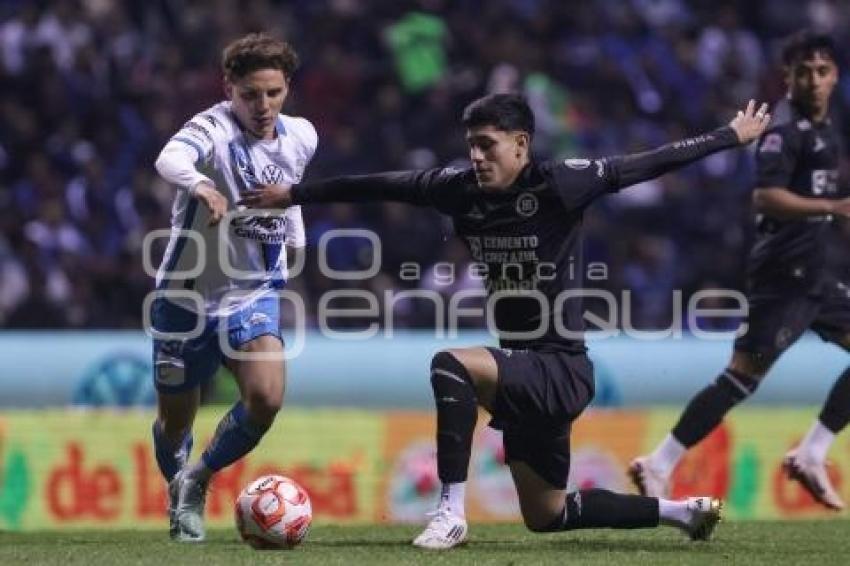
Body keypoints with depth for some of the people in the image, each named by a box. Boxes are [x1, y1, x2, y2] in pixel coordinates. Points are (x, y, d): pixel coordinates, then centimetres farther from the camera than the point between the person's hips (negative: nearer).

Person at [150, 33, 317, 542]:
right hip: (187, 295, -3)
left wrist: (296, 238, 14)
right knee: (175, 421, 9)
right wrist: (202, 186, -65)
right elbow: (170, 159, -46)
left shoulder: (301, 137, -4)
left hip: (255, 295, 3)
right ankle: (177, 491, 44)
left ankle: (199, 481, 4)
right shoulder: (214, 127, -22)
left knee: (267, 398, -22)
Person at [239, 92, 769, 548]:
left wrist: (733, 136, -3)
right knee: (547, 517, 15)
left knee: (451, 366, -29)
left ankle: (451, 514, -22)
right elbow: (383, 185, 8)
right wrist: (294, 194, 13)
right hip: (523, 372, 8)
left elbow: (649, 164, -9)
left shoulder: (559, 184, -15)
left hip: (561, 369, -8)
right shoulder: (461, 189, 0)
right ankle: (682, 510, 32)